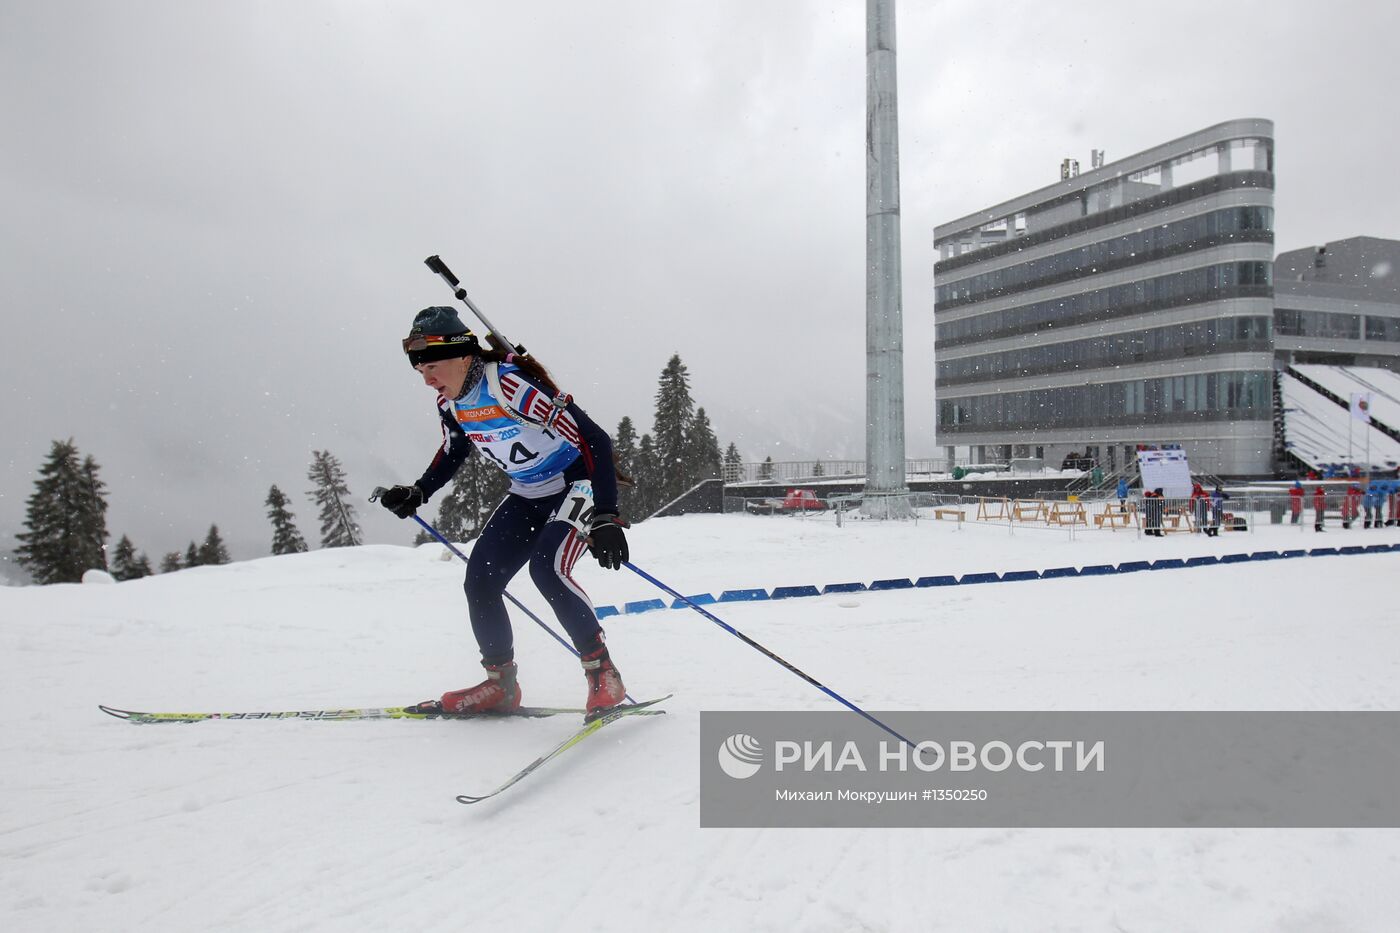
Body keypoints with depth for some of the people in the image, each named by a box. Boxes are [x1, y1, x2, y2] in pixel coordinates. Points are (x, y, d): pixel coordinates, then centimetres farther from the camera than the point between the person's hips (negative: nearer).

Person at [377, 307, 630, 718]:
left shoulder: (510, 384, -30)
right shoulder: (450, 402, -4)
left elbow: (594, 439, -33)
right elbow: (453, 451, 19)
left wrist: (604, 517, -38)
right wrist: (418, 492, 5)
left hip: (579, 484, -8)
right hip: (528, 495, 8)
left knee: (546, 568, -28)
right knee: (479, 580, -1)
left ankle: (603, 673, -13)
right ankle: (500, 684, 15)